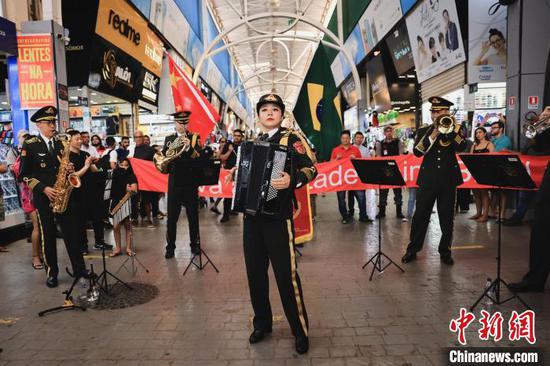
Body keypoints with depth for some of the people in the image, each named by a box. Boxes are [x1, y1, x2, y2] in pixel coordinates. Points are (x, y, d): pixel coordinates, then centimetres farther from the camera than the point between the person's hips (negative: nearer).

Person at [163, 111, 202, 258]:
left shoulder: (194, 137, 3)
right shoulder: (169, 139, 8)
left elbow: (198, 157, -11)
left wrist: (189, 147, -29)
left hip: (191, 181, -1)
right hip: (174, 182, 1)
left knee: (193, 215, 8)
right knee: (171, 217, 4)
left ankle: (195, 244, 21)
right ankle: (170, 246, 16)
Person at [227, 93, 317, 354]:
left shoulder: (291, 138, -2)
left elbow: (311, 169, -11)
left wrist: (292, 180, -30)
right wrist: (236, 174, 10)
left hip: (278, 215, -6)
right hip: (251, 214, 6)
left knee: (286, 274, -4)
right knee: (255, 272, 12)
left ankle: (300, 330, 13)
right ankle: (262, 323, 30)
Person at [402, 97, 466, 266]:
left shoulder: (455, 128, 8)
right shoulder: (423, 131, 9)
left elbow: (462, 146, -10)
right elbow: (417, 152, -6)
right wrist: (433, 135, -13)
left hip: (449, 178, 0)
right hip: (427, 178, 0)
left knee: (447, 217, 7)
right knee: (420, 215, 2)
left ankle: (445, 251, 21)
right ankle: (412, 249, 14)